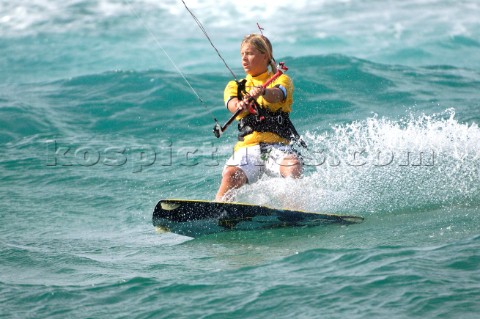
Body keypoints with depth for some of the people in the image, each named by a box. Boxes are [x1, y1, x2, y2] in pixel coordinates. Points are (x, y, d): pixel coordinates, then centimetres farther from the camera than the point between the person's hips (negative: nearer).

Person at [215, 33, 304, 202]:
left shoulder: (281, 80, 15)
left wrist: (261, 91, -36)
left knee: (293, 165, -34)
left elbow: (277, 95, -11)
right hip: (248, 147, 1)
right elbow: (232, 104, -3)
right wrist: (240, 105, -30)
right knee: (230, 175, -30)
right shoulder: (235, 86, 21)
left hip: (278, 145, -1)